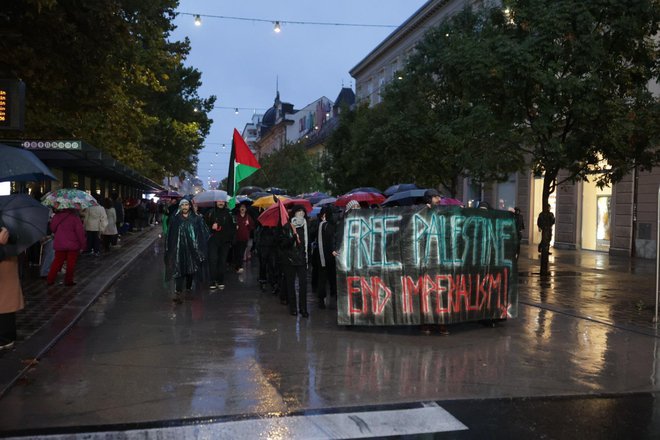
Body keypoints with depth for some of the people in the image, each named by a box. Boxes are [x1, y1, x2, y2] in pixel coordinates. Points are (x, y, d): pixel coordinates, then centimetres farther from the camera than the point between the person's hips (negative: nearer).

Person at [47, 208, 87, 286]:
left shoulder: (56, 216, -1)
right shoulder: (74, 217, -14)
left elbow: (52, 228, 12)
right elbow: (80, 231, -13)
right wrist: (83, 245, -5)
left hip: (59, 244, 4)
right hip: (72, 245, -4)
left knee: (57, 262, 14)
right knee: (71, 263, 6)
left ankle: (50, 280, 13)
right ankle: (68, 280, 11)